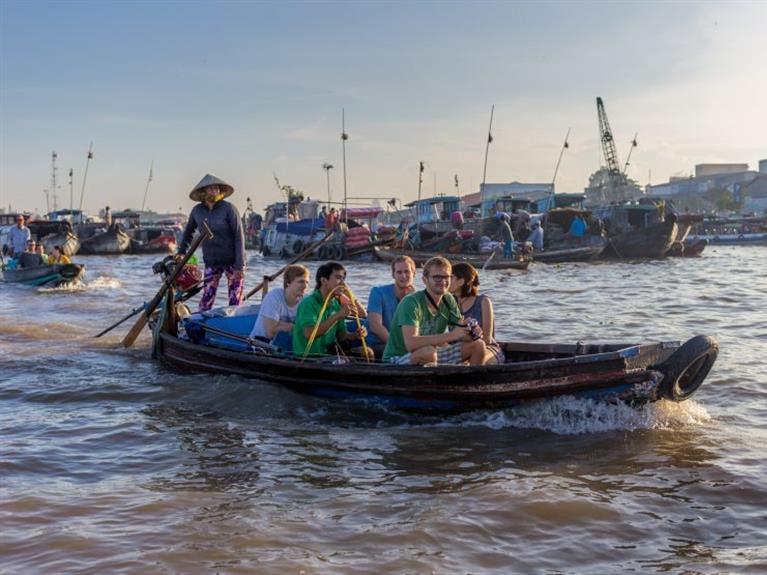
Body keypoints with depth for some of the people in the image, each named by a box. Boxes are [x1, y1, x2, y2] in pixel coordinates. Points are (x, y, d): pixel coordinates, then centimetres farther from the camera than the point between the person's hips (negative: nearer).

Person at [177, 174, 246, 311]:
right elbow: (188, 231, 21)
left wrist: (240, 266, -17)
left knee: (235, 302, -2)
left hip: (232, 261, -3)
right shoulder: (197, 211, 1)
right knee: (205, 301, 0)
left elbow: (239, 236, -13)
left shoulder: (229, 209, -11)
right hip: (211, 262, 3)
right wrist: (181, 251, 20)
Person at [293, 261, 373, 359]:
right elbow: (309, 334, -28)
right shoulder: (308, 303, -14)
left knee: (367, 352, -7)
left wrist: (356, 335, -11)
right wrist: (337, 316, -30)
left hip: (330, 353, 8)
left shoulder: (336, 304, 9)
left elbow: (341, 335, 12)